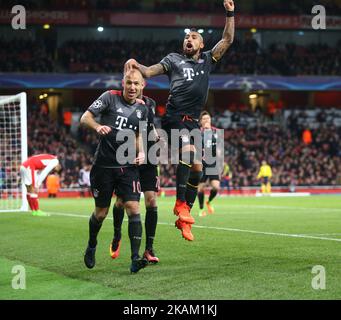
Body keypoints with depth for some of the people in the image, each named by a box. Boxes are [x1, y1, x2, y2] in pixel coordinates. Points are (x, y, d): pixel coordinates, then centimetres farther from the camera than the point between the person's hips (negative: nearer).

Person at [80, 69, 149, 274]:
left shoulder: (142, 109, 9)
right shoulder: (110, 97, -5)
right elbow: (85, 118, -9)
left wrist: (141, 152, 2)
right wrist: (98, 127, -31)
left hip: (128, 166, 3)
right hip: (104, 165, -3)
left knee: (134, 209, -12)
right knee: (101, 213, 8)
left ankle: (135, 259, -14)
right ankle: (92, 246, 36)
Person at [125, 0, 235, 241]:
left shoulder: (207, 60, 21)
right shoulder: (174, 59, 14)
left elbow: (228, 40, 18)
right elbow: (149, 72, 6)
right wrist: (135, 64, -13)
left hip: (193, 122, 5)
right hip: (175, 118, -5)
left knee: (197, 169, 2)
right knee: (188, 149, -31)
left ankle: (184, 218, 11)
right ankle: (181, 204, -27)